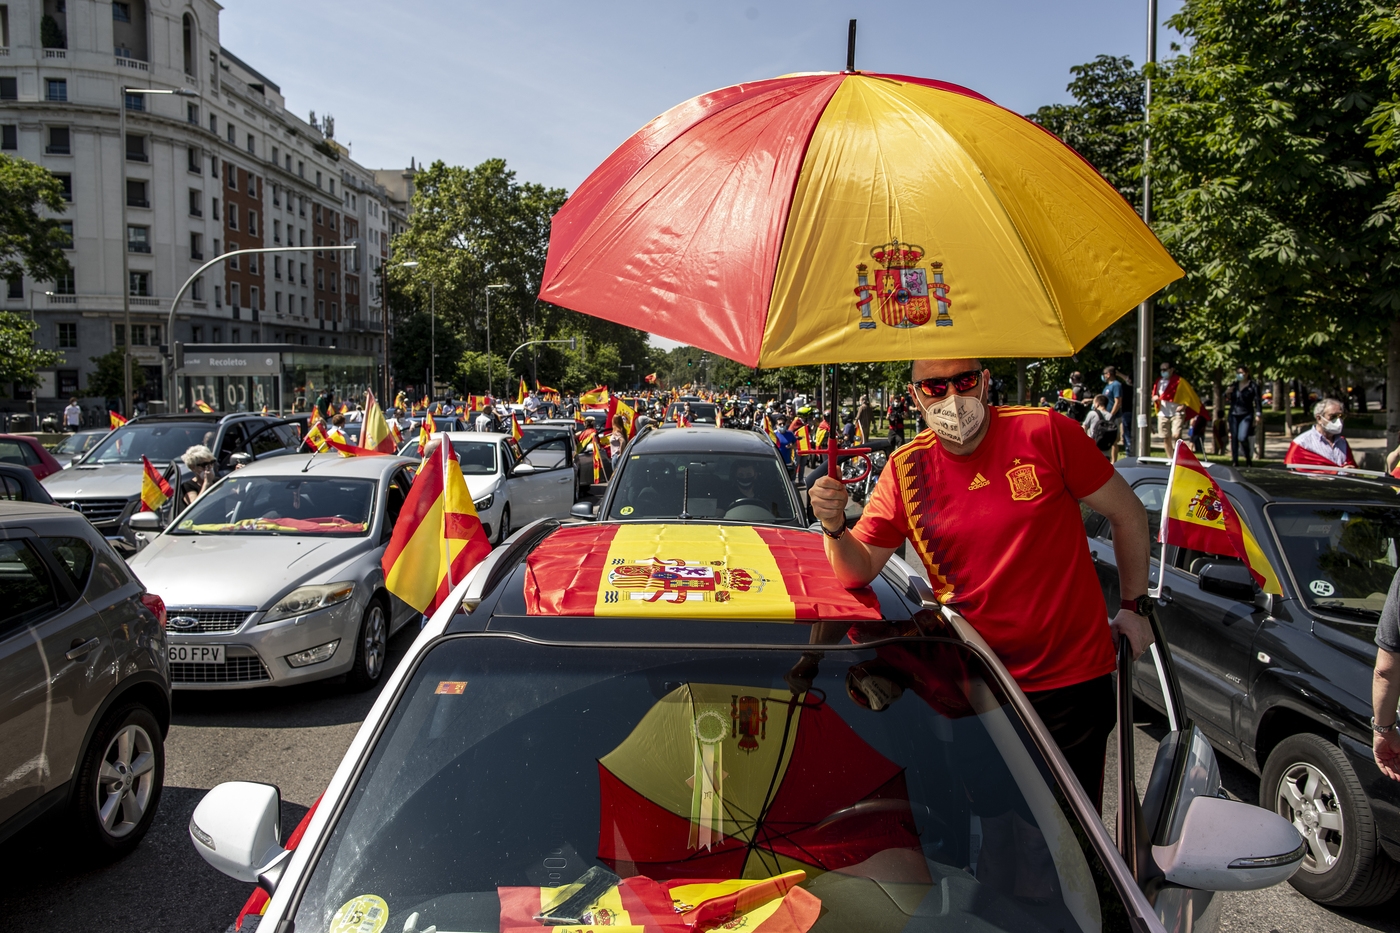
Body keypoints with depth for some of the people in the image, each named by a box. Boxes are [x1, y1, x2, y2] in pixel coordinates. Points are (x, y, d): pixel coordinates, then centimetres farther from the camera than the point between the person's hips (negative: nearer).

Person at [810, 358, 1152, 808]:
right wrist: (834, 527, -24)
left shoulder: (1046, 433, -10)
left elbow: (1128, 513, 2)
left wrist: (1134, 605, 5)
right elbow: (859, 570, -4)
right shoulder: (906, 469, -3)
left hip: (1072, 680, -1)